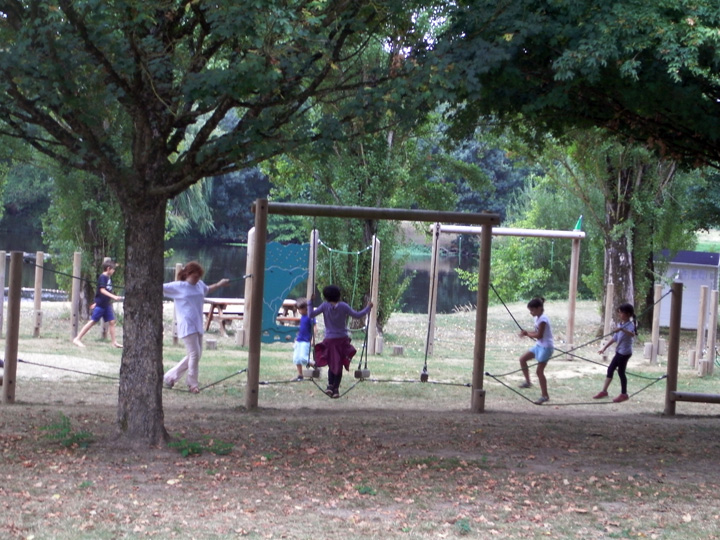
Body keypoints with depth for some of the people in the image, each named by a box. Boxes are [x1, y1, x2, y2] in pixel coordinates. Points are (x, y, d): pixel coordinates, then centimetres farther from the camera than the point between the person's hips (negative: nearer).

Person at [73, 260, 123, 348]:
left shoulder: (109, 278, 12)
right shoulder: (102, 277, -14)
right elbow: (102, 290, -25)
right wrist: (113, 297, -34)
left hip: (107, 304, 8)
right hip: (100, 305, -8)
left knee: (111, 322, 6)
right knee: (92, 321, -6)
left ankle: (114, 342, 11)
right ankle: (77, 339, 0)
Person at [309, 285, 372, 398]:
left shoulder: (325, 306, -7)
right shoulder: (343, 306, -5)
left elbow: (311, 315, -10)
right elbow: (357, 315, -2)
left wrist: (310, 303, 3)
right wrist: (368, 308, 10)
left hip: (330, 340, 0)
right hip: (342, 339, 0)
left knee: (331, 364, 15)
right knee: (339, 365, 10)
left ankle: (330, 385, -5)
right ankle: (336, 389, 6)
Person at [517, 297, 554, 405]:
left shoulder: (542, 320, -21)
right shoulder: (538, 318, 9)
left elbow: (539, 335, -23)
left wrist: (528, 334, -11)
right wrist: (527, 332, -1)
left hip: (546, 347, -10)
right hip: (539, 345, 10)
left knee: (539, 371, -7)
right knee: (523, 359, 9)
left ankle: (545, 395, 1)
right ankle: (527, 382, 19)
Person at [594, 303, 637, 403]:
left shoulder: (630, 325, -15)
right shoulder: (620, 324, 13)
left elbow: (632, 334, -38)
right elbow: (614, 338, 19)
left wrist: (622, 329, -52)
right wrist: (604, 348, 19)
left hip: (625, 352, -9)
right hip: (619, 351, 9)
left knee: (621, 372, -2)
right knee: (610, 369, 11)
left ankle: (624, 394, 9)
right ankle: (604, 391, 18)